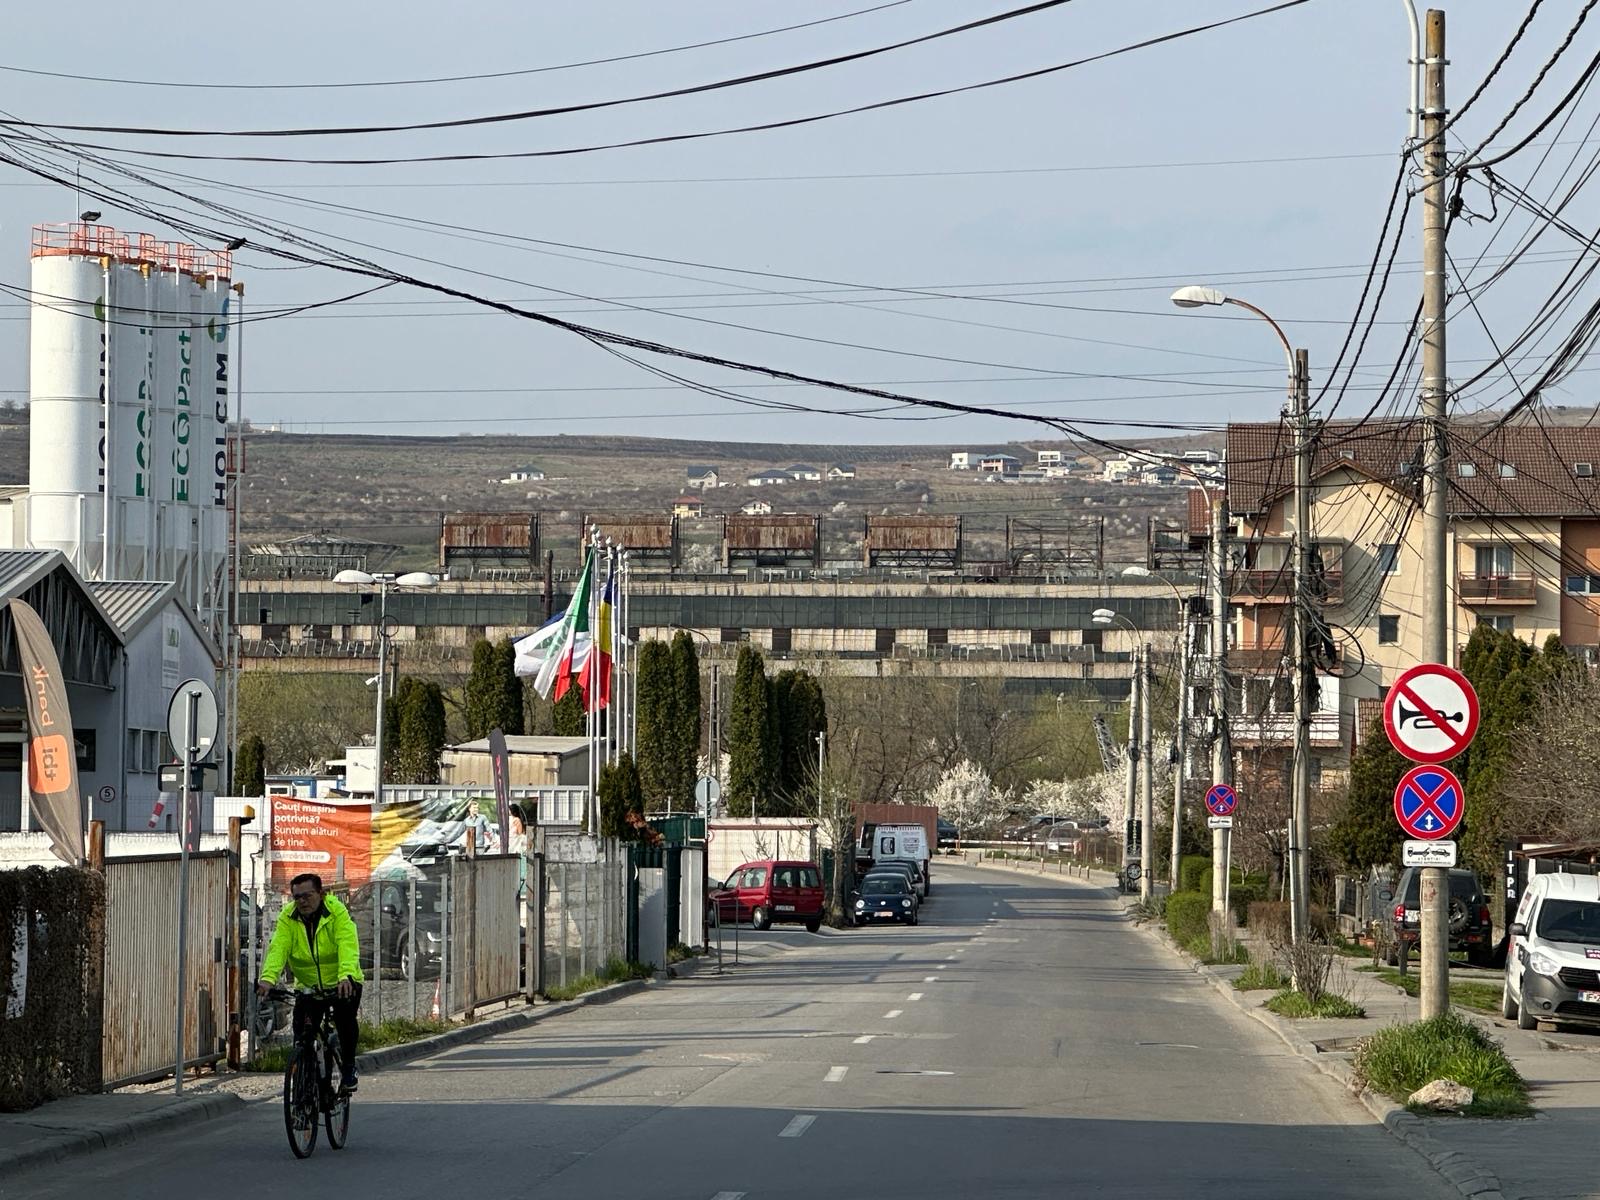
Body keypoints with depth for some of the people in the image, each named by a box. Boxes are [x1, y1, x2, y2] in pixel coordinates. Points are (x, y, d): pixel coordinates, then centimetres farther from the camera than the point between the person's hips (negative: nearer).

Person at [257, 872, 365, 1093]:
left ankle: (348, 1067, -4)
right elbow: (278, 949, -22)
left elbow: (347, 946, -31)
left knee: (345, 1017, -25)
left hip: (343, 984, -3)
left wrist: (346, 977, -50)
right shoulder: (288, 918, -9)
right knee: (303, 1033, -10)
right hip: (308, 987, 3)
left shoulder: (337, 912, -17)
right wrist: (268, 978, -42)